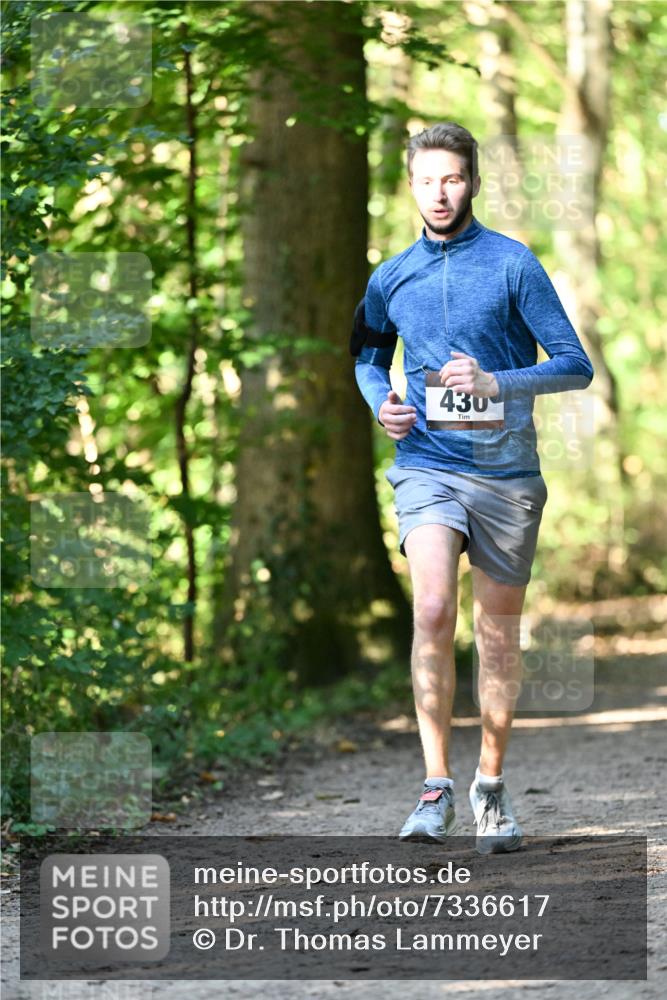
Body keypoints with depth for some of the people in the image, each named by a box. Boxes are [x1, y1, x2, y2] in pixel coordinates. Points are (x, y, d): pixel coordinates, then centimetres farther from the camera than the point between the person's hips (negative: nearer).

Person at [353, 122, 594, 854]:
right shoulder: (390, 279, 8)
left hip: (506, 469, -1)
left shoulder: (513, 264, -2)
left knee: (498, 632, 7)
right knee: (433, 610, -21)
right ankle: (436, 786, -16)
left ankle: (491, 784, 23)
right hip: (427, 465, 1)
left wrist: (494, 384, -18)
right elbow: (368, 353, 28)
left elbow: (575, 365, -4)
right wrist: (380, 404, 7)